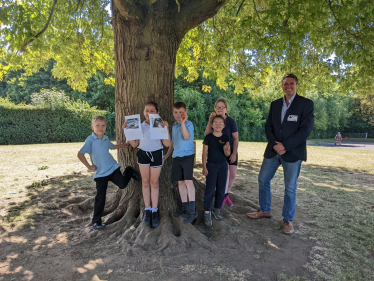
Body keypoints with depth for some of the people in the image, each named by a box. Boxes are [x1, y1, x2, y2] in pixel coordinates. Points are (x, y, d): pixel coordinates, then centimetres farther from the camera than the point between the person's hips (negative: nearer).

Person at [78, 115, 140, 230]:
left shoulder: (106, 139, 7)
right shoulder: (90, 140, -10)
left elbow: (113, 147, 30)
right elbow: (80, 154, -17)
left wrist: (126, 144, 32)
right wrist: (89, 166, -14)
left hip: (113, 168, 3)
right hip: (100, 173, -3)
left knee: (122, 184, -12)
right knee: (100, 198, 0)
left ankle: (129, 171, 23)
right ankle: (96, 221, 18)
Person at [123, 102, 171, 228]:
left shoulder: (160, 125, -5)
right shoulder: (140, 126, 3)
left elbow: (167, 144, -12)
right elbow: (134, 144, 4)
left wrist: (166, 128, -21)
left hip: (156, 154, -2)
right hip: (143, 154, 2)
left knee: (154, 182, 6)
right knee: (145, 182, 8)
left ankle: (154, 210, 17)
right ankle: (147, 209, 21)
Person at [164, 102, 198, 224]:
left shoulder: (189, 124, -7)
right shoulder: (174, 126, 15)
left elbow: (186, 137, -26)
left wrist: (183, 122, -31)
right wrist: (167, 154, 25)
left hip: (187, 156, -7)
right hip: (176, 157, 7)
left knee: (188, 181, -12)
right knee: (180, 182, 10)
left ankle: (192, 210, -6)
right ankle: (184, 207, 22)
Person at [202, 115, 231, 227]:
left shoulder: (225, 138, 0)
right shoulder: (209, 137, -6)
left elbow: (227, 154, 2)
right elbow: (205, 153, -3)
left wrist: (226, 149, -21)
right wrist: (204, 167, -7)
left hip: (223, 165, 3)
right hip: (211, 165, -3)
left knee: (221, 189, 9)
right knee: (210, 189, -6)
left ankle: (217, 209, 26)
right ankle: (207, 213, 3)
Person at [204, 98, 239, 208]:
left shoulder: (230, 121, -11)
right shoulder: (214, 119, -3)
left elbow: (236, 138, -8)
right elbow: (207, 134, -12)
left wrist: (234, 153, -13)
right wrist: (210, 121, -22)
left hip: (231, 150, 0)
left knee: (233, 175, 3)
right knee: (225, 172, -14)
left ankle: (226, 194, 27)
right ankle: (224, 196, 6)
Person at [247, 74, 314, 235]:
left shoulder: (306, 104, -5)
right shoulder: (275, 104, 9)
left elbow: (305, 130, -13)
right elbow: (268, 127, 5)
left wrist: (285, 145, -18)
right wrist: (275, 144, -12)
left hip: (292, 153, -4)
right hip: (273, 151, 5)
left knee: (290, 188, 4)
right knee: (263, 180, 10)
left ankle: (288, 220, 21)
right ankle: (265, 211, 29)